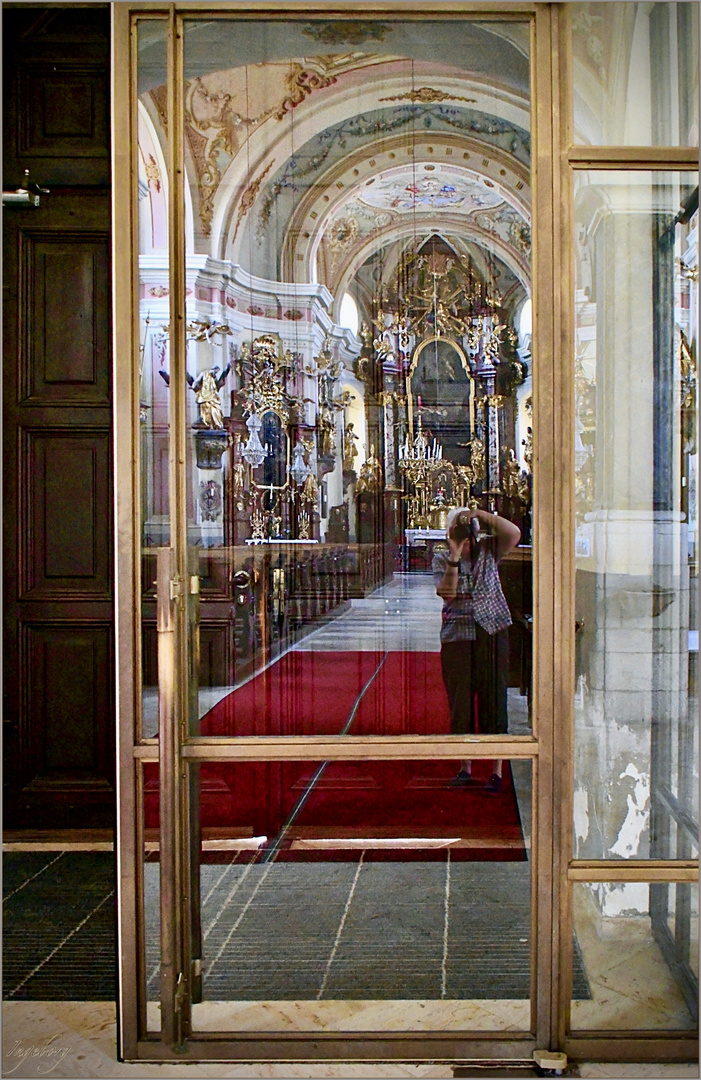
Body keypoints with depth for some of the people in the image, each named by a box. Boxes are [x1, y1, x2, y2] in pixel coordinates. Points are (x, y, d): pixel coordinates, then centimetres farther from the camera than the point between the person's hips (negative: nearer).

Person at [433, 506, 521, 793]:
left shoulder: (488, 550, 4)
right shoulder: (441, 560, 3)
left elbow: (514, 534, -14)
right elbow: (447, 593, -13)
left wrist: (481, 514, -17)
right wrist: (454, 558, -22)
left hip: (492, 635, -1)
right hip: (456, 638, 1)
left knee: (493, 701, -2)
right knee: (460, 703, 6)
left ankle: (497, 772, 2)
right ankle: (465, 767, 19)